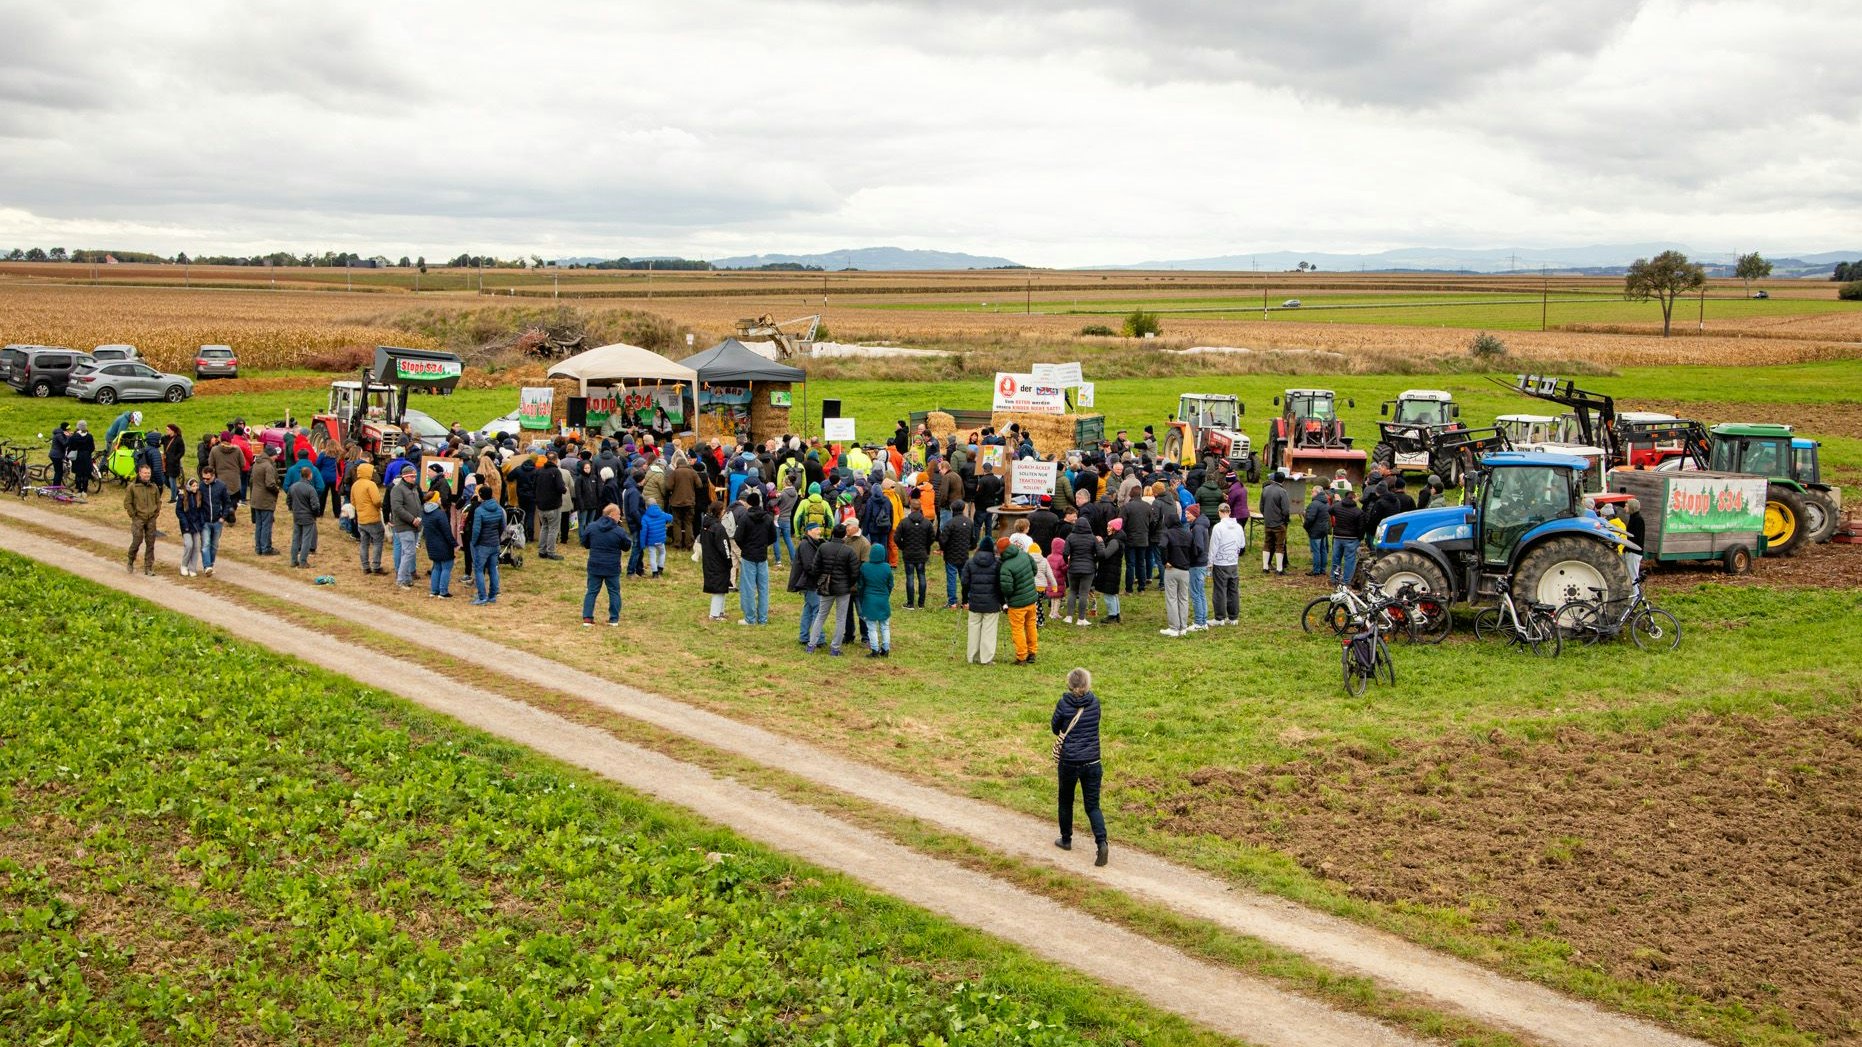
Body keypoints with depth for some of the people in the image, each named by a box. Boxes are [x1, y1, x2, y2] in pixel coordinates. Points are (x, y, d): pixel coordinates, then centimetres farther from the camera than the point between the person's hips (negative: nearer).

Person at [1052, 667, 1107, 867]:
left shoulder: (1064, 704, -10)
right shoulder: (1095, 702, -3)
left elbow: (1055, 729, 1)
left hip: (1069, 762, -2)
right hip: (1092, 762, 2)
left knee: (1066, 801, 20)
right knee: (1093, 806, 7)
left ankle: (1066, 840, 33)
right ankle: (1101, 841, -13)